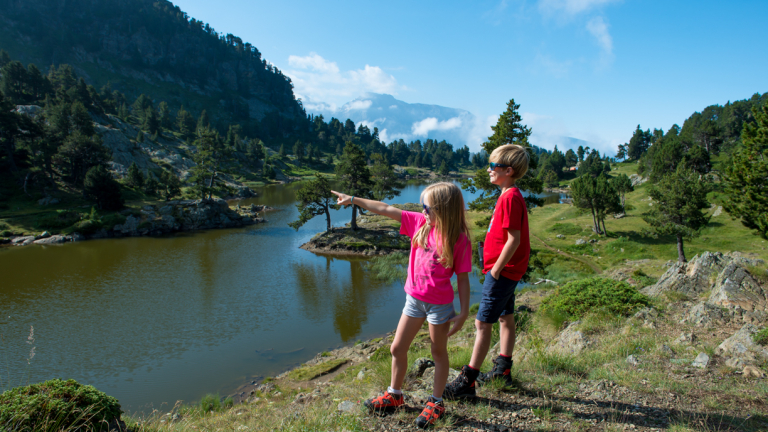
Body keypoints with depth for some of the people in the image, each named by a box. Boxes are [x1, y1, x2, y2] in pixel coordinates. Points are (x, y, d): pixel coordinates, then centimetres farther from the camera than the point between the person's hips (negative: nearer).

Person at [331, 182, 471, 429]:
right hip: (414, 298, 6)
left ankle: (436, 403, 33)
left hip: (440, 304, -5)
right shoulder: (419, 223, -5)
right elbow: (386, 210, -3)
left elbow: (463, 279, -13)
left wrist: (464, 313, -12)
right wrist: (353, 200, -1)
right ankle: (394, 395, 37)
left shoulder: (459, 239, -18)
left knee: (439, 352, 14)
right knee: (397, 348, 15)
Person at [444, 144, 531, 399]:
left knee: (483, 323, -6)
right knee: (506, 318, 18)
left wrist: (496, 269, -19)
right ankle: (503, 369, 33)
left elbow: (514, 239, -24)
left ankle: (467, 382, 1)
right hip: (507, 271, 10)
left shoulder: (510, 198, -20)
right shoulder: (509, 196, 12)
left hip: (503, 271, -10)